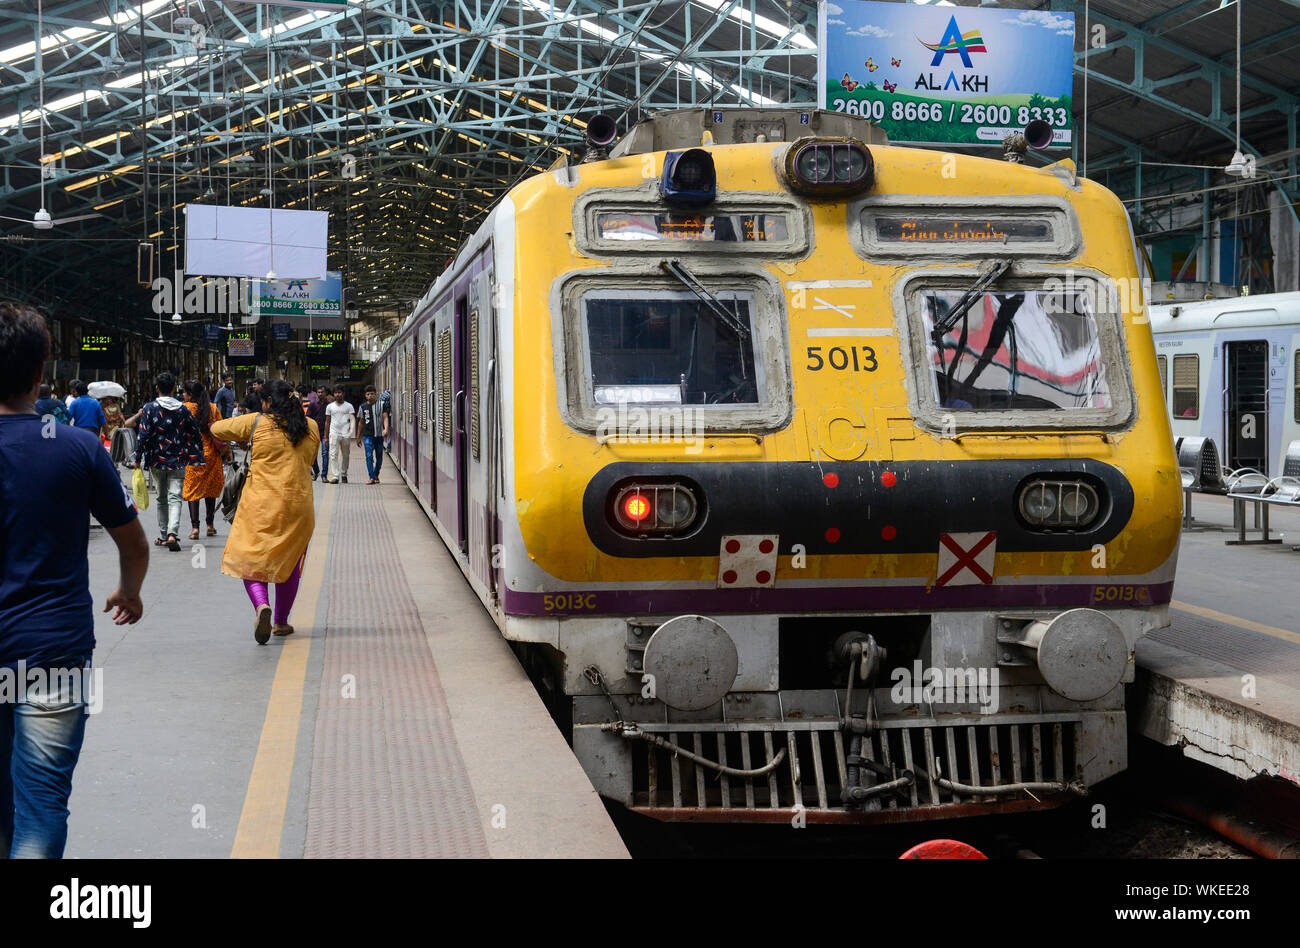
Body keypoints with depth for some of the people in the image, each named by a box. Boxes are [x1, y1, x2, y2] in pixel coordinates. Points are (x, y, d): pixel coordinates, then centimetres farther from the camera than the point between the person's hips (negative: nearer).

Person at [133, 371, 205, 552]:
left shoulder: (150, 408, -5)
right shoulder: (182, 410, 2)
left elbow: (143, 435, -9)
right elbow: (195, 434, 7)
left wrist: (138, 458, -3)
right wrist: (198, 456, 19)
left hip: (157, 461, 0)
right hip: (178, 461, 0)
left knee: (161, 499, 15)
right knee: (175, 498, -5)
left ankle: (163, 536, 21)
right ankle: (172, 534, -25)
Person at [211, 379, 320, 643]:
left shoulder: (255, 423, -3)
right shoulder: (311, 428, 5)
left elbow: (216, 429, 10)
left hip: (260, 502, -3)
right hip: (298, 503, 3)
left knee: (250, 560, 5)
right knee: (290, 561, 17)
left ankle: (262, 605, -22)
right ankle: (281, 621, 23)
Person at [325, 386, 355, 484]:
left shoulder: (349, 406, 5)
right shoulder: (330, 407, 11)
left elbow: (352, 419, -1)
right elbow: (328, 421, 17)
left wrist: (351, 430, -19)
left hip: (345, 434, -1)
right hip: (334, 433, 1)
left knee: (345, 455, 6)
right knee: (333, 455, -11)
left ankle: (344, 475, 20)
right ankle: (335, 476, -15)